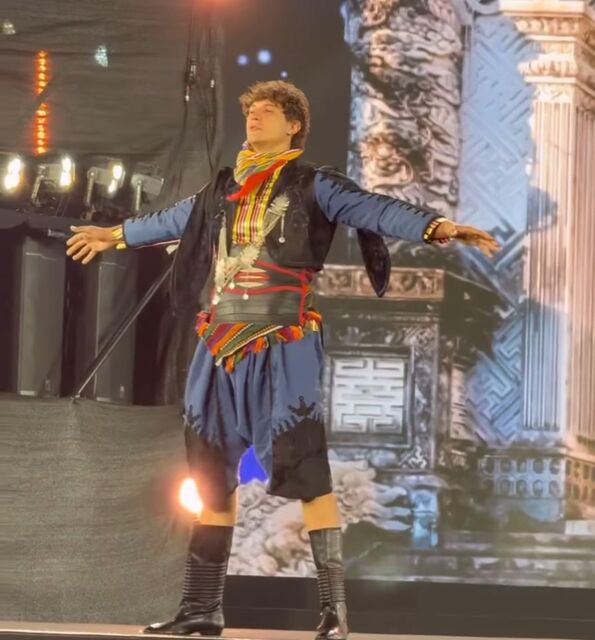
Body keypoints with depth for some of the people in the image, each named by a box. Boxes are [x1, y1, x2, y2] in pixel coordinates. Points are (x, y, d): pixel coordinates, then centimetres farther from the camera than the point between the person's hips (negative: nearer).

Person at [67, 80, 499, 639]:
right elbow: (174, 220, 34)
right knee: (213, 471, 10)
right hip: (222, 344, 6)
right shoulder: (224, 188, 16)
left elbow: (375, 210, -15)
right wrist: (117, 235, 48)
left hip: (283, 346, -6)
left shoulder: (312, 185, -1)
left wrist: (437, 227, -31)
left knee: (305, 470, -13)